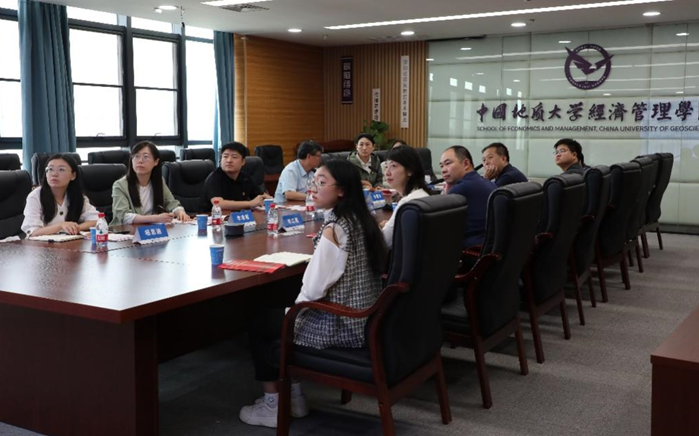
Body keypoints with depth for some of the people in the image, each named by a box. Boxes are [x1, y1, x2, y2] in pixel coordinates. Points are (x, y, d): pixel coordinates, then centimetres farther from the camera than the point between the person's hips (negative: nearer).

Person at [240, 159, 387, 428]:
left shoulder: (334, 229, -21)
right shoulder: (362, 220, 6)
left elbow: (314, 288, -22)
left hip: (341, 325, -8)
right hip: (363, 318, 8)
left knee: (261, 324, 11)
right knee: (280, 315, 25)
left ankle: (273, 405, 20)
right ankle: (292, 397, 30)